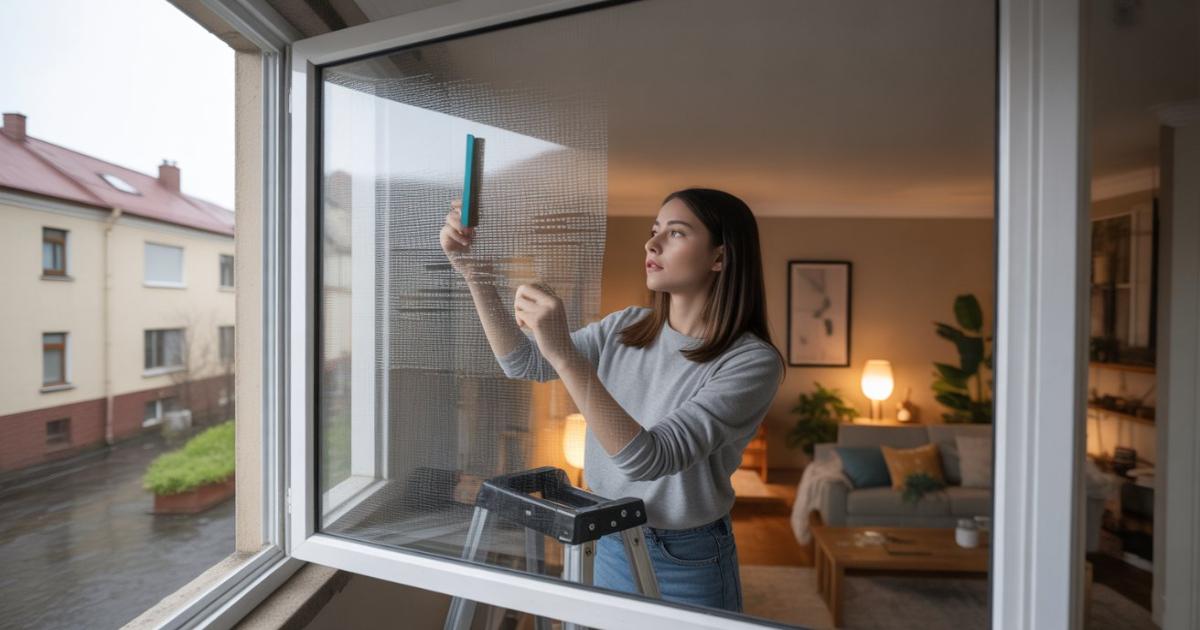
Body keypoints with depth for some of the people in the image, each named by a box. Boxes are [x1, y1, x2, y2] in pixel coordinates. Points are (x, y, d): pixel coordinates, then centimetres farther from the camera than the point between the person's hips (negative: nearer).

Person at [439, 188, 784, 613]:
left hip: (689, 565, -4)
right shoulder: (626, 328, -4)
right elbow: (524, 363, -1)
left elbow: (650, 458, -32)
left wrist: (564, 354, -41)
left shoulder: (753, 361, -23)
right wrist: (472, 269, -11)